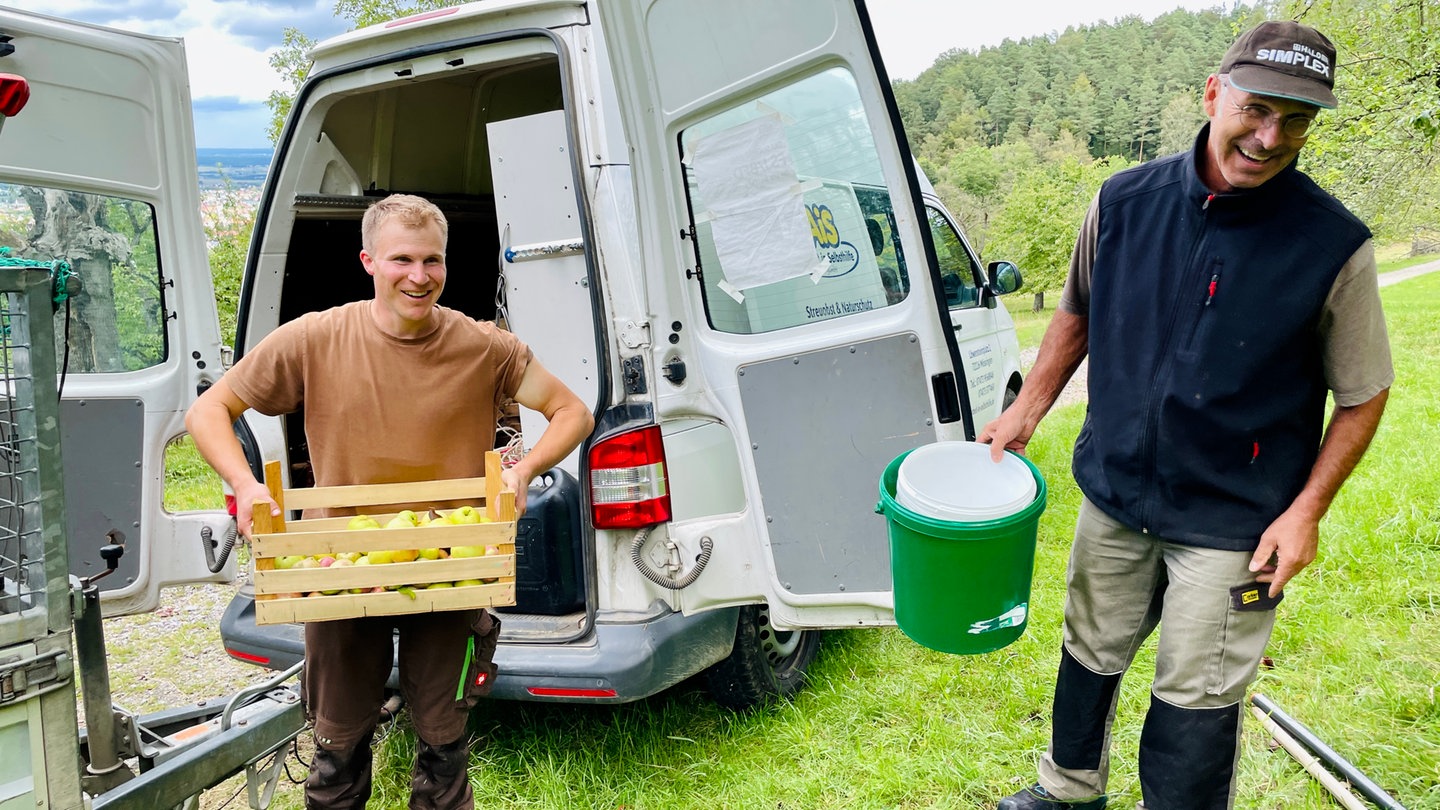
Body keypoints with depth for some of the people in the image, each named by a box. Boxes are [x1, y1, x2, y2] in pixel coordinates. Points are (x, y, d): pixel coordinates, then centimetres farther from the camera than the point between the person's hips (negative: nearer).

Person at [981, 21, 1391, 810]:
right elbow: (1077, 312, 9)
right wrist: (1026, 410, 4)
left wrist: (1306, 510, -12)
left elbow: (1363, 394, -5)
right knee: (1090, 653, 21)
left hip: (1232, 521, -3)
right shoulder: (1125, 200, -7)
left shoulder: (1333, 245, -15)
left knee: (1195, 703, 7)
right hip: (1113, 492, 4)